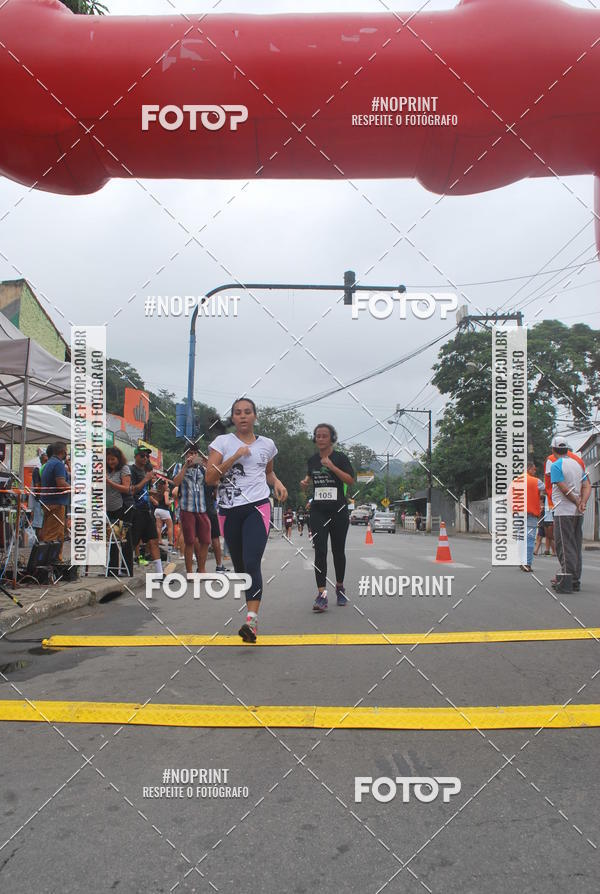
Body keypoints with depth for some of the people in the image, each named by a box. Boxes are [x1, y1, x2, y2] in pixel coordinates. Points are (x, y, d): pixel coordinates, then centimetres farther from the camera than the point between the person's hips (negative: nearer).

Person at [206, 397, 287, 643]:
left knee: (252, 563, -18)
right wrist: (234, 457, -14)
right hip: (228, 510, 1)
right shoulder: (222, 442, 4)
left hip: (257, 507, -1)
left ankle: (252, 620, -23)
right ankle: (252, 610, 29)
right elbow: (209, 477, -6)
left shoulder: (266, 444, 10)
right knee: (239, 566, 10)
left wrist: (277, 483, 6)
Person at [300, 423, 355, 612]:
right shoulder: (312, 460, 8)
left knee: (338, 551, 10)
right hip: (318, 511, 2)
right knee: (320, 552, -10)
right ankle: (321, 595, -14)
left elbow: (350, 480, -13)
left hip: (338, 511, -2)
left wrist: (332, 467, -20)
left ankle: (339, 587, 31)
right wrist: (305, 481, 7)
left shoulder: (340, 458, -3)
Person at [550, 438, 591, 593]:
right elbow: (587, 486, 6)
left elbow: (564, 488, -17)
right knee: (576, 547, 12)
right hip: (577, 513, 7)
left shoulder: (556, 465, -10)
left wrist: (577, 502, -6)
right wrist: (582, 503, -6)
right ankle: (575, 581, 16)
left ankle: (566, 583, -7)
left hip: (563, 512, -7)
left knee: (565, 547, -5)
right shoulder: (578, 464, 13)